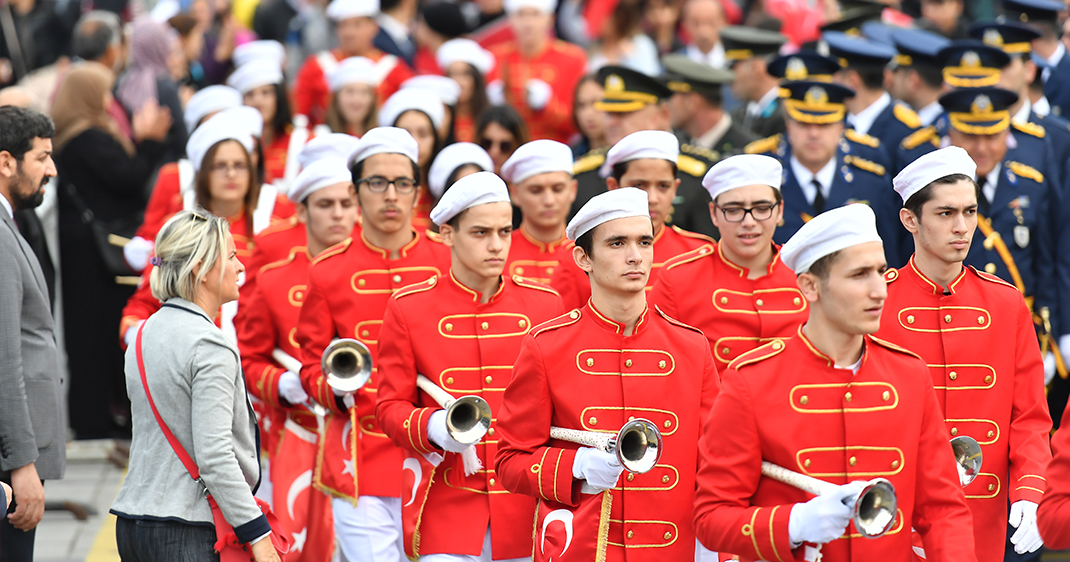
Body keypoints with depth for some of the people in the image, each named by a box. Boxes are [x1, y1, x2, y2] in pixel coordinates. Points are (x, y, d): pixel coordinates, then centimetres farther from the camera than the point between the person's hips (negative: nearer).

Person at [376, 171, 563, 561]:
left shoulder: (544, 305, 7)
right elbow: (391, 408, 4)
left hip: (526, 511, 2)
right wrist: (434, 427, -17)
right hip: (447, 510, -2)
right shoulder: (408, 309, 1)